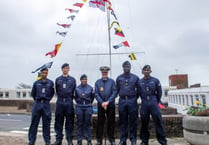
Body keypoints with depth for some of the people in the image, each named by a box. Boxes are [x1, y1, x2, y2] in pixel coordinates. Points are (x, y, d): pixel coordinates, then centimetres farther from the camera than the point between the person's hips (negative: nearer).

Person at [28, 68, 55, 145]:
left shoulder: (50, 83, 2)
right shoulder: (36, 83, 3)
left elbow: (52, 93, 15)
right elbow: (33, 93, 16)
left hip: (46, 105, 0)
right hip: (37, 104, 1)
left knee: (46, 123, 4)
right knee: (34, 123, 3)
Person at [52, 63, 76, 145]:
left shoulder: (72, 79, 8)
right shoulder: (58, 79, 11)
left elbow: (74, 91, 11)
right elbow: (57, 91, 16)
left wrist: (69, 98, 8)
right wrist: (61, 98, 12)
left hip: (69, 102, -1)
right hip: (60, 102, 1)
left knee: (69, 121, 2)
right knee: (59, 121, 3)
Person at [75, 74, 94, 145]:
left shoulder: (90, 88, 0)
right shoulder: (77, 88, 1)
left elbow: (92, 98, 11)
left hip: (88, 107, 0)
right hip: (79, 108, 1)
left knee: (87, 124, 3)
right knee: (79, 124, 4)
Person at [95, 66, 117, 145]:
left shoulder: (112, 81, 1)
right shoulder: (97, 82, 4)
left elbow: (114, 93, -5)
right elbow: (96, 94, -1)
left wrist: (108, 102, -13)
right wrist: (102, 103, -12)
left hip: (110, 104, 0)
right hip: (101, 105, 0)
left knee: (111, 122, 6)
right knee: (100, 122, 3)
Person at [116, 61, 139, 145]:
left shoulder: (135, 78, 3)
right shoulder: (119, 78, 7)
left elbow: (138, 90, 10)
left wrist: (135, 98, 9)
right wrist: (122, 96, 11)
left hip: (132, 101, -1)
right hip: (122, 101, 1)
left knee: (133, 121, 3)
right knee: (123, 121, 6)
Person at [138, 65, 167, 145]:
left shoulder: (155, 80, 1)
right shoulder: (140, 82, 3)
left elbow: (159, 92, 8)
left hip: (154, 104, -1)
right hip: (144, 105, 2)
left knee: (158, 122, -3)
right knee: (144, 123, 7)